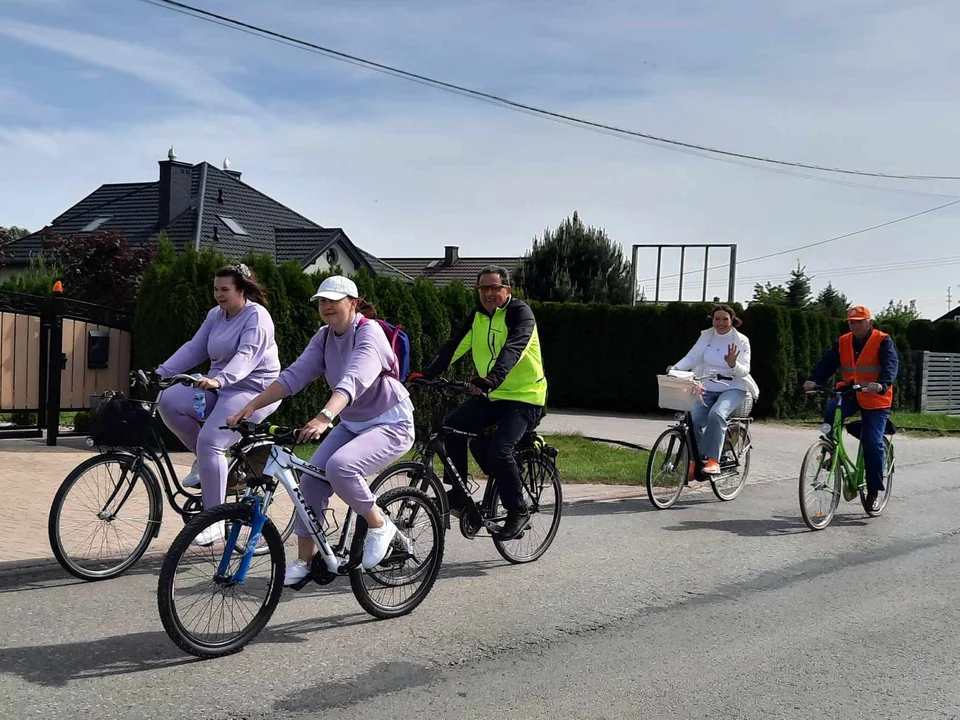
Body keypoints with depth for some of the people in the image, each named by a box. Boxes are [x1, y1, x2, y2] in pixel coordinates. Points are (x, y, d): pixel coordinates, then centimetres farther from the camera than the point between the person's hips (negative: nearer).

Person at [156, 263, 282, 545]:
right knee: (168, 401, -16)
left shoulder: (256, 316, -13)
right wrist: (160, 373, -4)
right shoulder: (215, 315, 11)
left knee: (210, 441, -25)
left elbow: (246, 355, -28)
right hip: (218, 386, 8)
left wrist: (219, 379, -44)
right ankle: (205, 461, 3)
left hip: (253, 390, -8)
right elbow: (193, 348, 8)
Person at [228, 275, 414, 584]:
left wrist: (324, 417, -53)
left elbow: (353, 380, -37)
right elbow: (294, 375, -7)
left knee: (340, 466, -31)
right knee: (310, 478, -7)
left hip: (390, 423, -8)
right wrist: (251, 406, -19)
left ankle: (379, 526, -8)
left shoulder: (369, 333, -20)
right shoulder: (324, 337, 3)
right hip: (352, 423, 8)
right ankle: (305, 559, 7)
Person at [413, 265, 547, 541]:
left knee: (499, 450, -23)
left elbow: (513, 349, -32)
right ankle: (458, 492, 6)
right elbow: (454, 346, 1)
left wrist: (491, 379, -48)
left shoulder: (520, 312, -14)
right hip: (490, 395, 7)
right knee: (453, 426, -9)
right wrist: (427, 375, -12)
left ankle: (518, 512, -4)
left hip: (524, 397, -7)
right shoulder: (479, 315, 8)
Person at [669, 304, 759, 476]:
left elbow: (745, 370, -9)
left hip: (733, 389, -3)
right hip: (708, 389, 3)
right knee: (694, 419, -20)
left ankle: (713, 460, -29)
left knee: (716, 414, -32)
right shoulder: (706, 336, 6)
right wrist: (675, 368, -21)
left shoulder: (741, 340, -3)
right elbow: (691, 357, -2)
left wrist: (733, 364, -31)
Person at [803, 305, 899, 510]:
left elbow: (891, 365, -20)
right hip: (850, 394, 3)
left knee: (873, 444, -7)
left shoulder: (883, 341, -7)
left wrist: (882, 385, -41)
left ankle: (873, 491, 5)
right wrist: (814, 380, -25)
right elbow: (827, 362, -6)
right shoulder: (843, 342, 5)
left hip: (875, 399, -3)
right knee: (832, 412, -29)